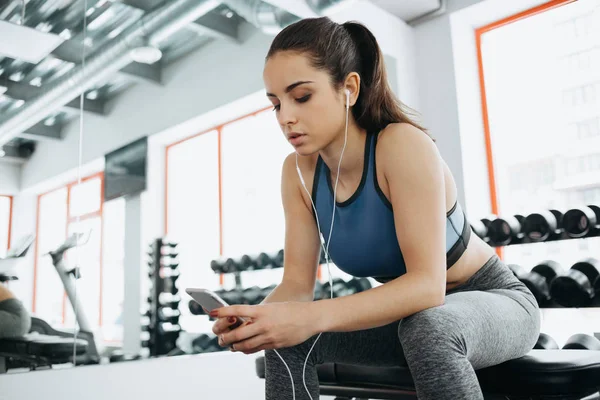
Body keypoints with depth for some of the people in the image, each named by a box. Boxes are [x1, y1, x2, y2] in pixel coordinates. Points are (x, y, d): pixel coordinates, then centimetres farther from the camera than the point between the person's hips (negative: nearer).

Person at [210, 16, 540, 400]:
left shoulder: (403, 145, -28)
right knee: (286, 339, -14)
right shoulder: (298, 171, -10)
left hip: (494, 299, -4)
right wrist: (258, 316, -32)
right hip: (409, 313, 5)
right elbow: (297, 283, -11)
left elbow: (427, 282, -35)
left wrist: (315, 317, -46)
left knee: (427, 327, -38)